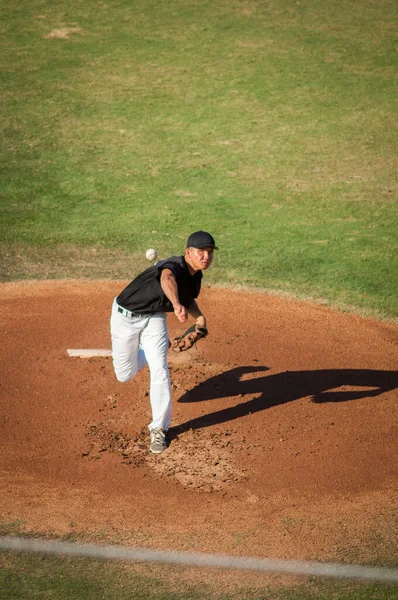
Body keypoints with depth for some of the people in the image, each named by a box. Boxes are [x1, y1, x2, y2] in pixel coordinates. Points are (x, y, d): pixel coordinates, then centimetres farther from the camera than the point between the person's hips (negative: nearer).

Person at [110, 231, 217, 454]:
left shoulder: (195, 276, -8)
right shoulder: (175, 266, -34)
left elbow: (189, 299, 11)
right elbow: (167, 278, -59)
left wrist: (199, 316, -12)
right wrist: (177, 305, -80)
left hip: (154, 318, 5)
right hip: (126, 316, -5)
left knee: (159, 370, -13)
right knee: (125, 375, 9)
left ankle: (159, 428, -2)